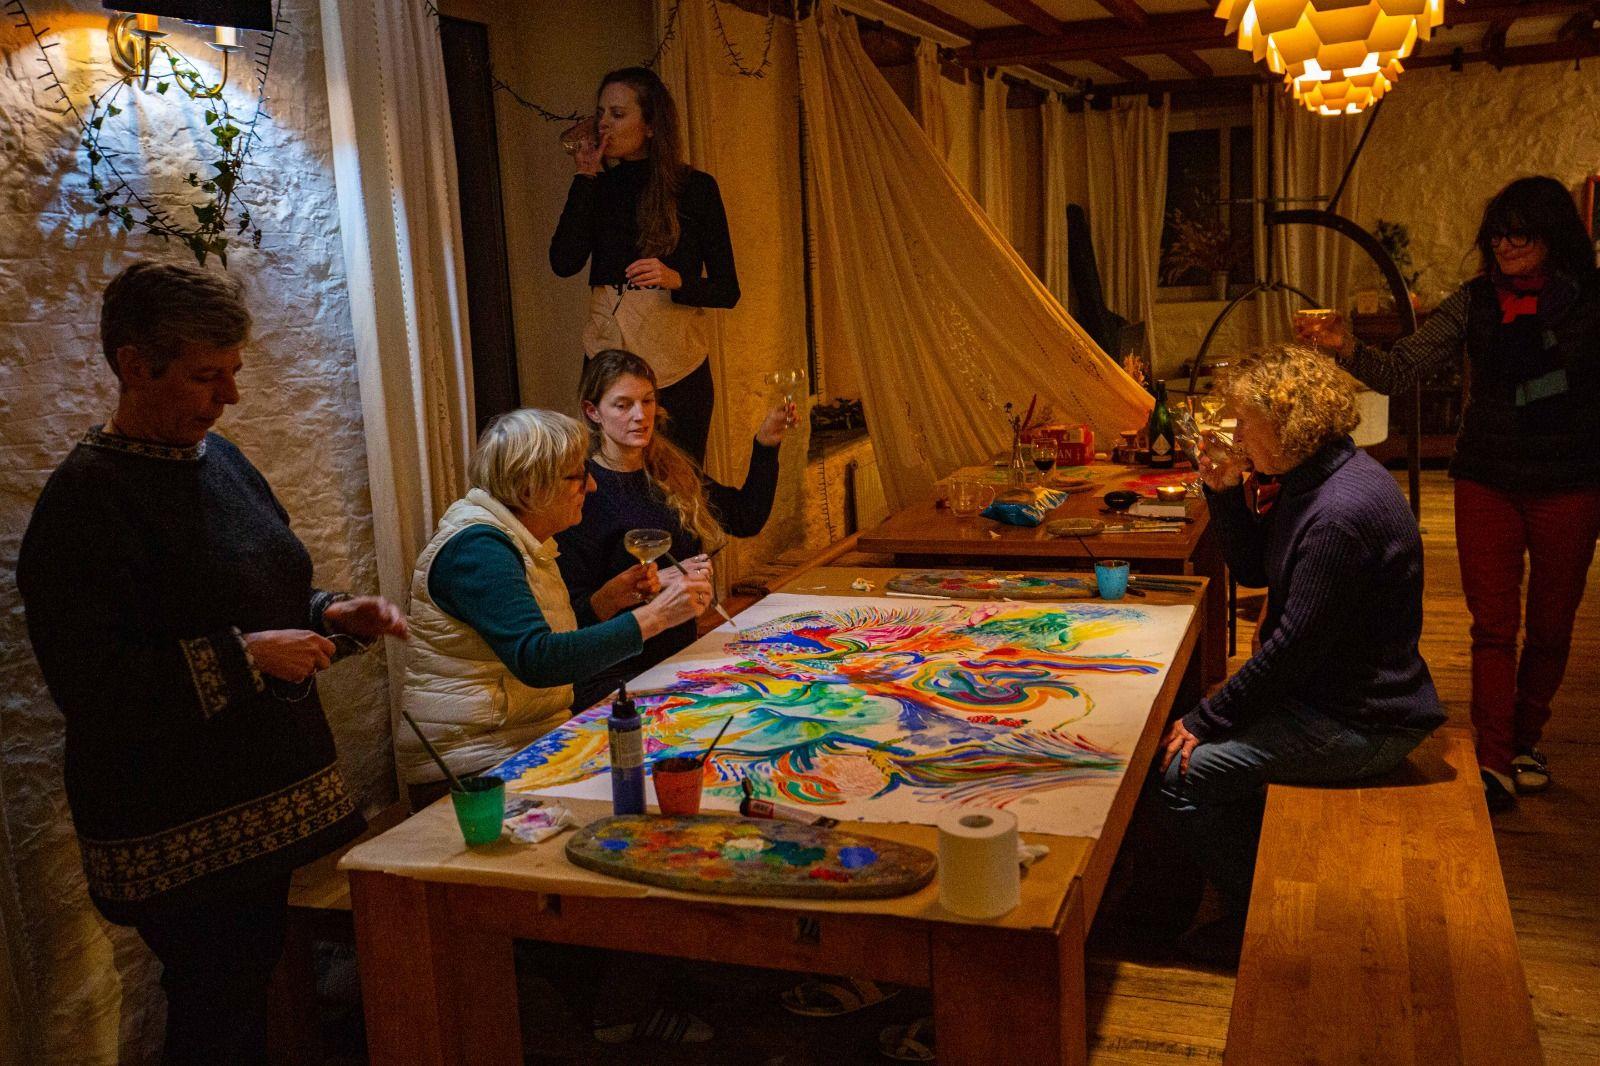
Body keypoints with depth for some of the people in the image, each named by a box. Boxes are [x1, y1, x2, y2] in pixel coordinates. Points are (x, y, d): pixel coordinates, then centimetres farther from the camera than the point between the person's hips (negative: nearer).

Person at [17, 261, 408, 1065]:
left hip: (279, 796, 7)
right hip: (184, 838, -7)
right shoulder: (86, 499, -14)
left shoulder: (218, 458, 11)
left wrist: (331, 617, 4)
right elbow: (89, 684, -19)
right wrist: (246, 655, -21)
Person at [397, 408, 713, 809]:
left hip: (532, 739, 9)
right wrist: (653, 617, -31)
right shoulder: (477, 547, -19)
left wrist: (605, 602, 1)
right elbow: (536, 661, -32)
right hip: (479, 769, -9)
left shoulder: (523, 541, 12)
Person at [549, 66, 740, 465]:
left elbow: (728, 290, -2)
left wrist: (675, 280, -21)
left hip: (677, 369, -2)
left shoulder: (695, 186, -1)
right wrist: (586, 178, -4)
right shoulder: (598, 187, 8)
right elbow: (563, 263, -8)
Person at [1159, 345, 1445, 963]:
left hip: (1361, 723, -10)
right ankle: (1259, 899, 23)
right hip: (1331, 689, 10)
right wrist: (1227, 493, -2)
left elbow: (1295, 644, -25)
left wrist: (1205, 720, -17)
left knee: (1183, 770, -13)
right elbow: (1253, 571, 14)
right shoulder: (1310, 480, 5)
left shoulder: (1341, 515, -27)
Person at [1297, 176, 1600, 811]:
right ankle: (1495, 765, 0)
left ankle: (1525, 740, 32)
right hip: (1488, 483, 0)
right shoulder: (1474, 303, -1)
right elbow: (1398, 372, -7)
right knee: (1493, 626, -2)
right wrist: (1347, 348, -26)